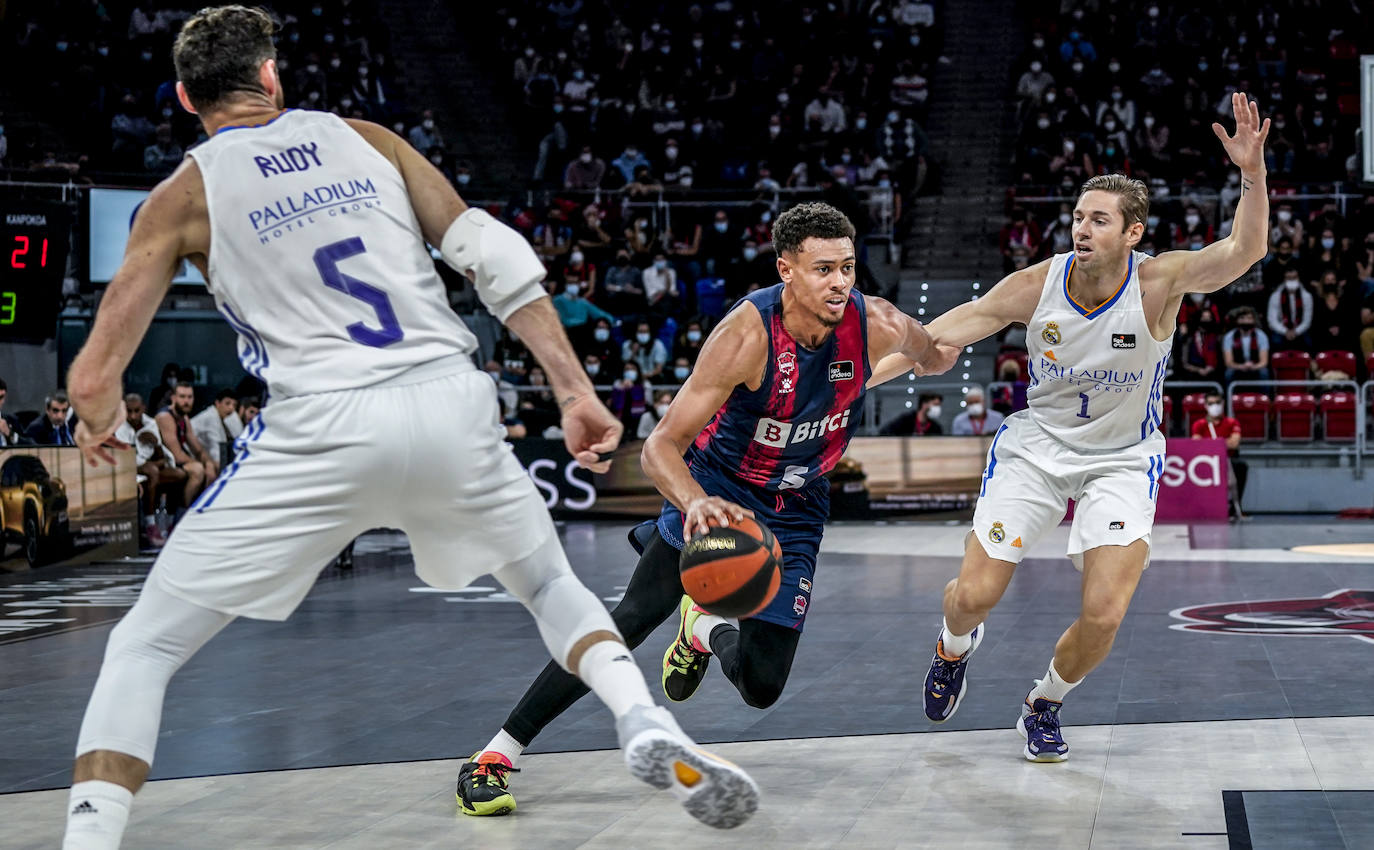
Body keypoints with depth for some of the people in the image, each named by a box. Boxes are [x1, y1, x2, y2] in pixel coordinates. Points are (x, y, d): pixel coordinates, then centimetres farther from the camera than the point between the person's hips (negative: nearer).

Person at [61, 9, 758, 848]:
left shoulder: (183, 196, 11)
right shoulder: (367, 138, 18)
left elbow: (94, 378, 5)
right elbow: (498, 259, 7)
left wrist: (101, 426, 28)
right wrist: (576, 391, 9)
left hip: (325, 431, -3)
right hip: (452, 405, 3)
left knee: (142, 649, 11)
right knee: (550, 583, 30)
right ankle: (654, 732, 5)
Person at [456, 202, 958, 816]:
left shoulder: (873, 324, -18)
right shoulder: (748, 334, -28)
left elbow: (935, 356, 9)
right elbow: (659, 447, -31)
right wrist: (696, 502, -51)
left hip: (793, 514, 4)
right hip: (715, 490, -3)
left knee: (761, 686, -2)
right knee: (634, 616, -24)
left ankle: (705, 630, 34)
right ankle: (499, 753, -19)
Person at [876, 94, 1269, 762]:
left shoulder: (1158, 282, -20)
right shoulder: (1037, 285, -15)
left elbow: (1245, 251, -37)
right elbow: (940, 335, -8)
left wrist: (1253, 175, -53)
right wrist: (860, 375, -16)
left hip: (1122, 459, -1)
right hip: (1037, 443, 1)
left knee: (1103, 615, -15)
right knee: (973, 596, -3)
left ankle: (1044, 706, 17)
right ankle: (955, 647, 37)